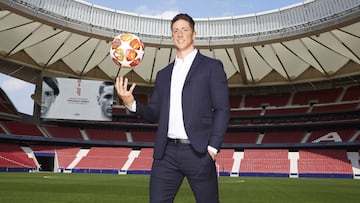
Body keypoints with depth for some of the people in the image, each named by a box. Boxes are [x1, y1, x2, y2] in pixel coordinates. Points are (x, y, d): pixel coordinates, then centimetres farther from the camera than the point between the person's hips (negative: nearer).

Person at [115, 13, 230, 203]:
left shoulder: (212, 66, 5)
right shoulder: (163, 74, 18)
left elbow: (222, 109, -2)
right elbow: (154, 113, 15)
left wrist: (212, 148, -11)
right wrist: (132, 103, -4)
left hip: (198, 152, -3)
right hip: (166, 153, 4)